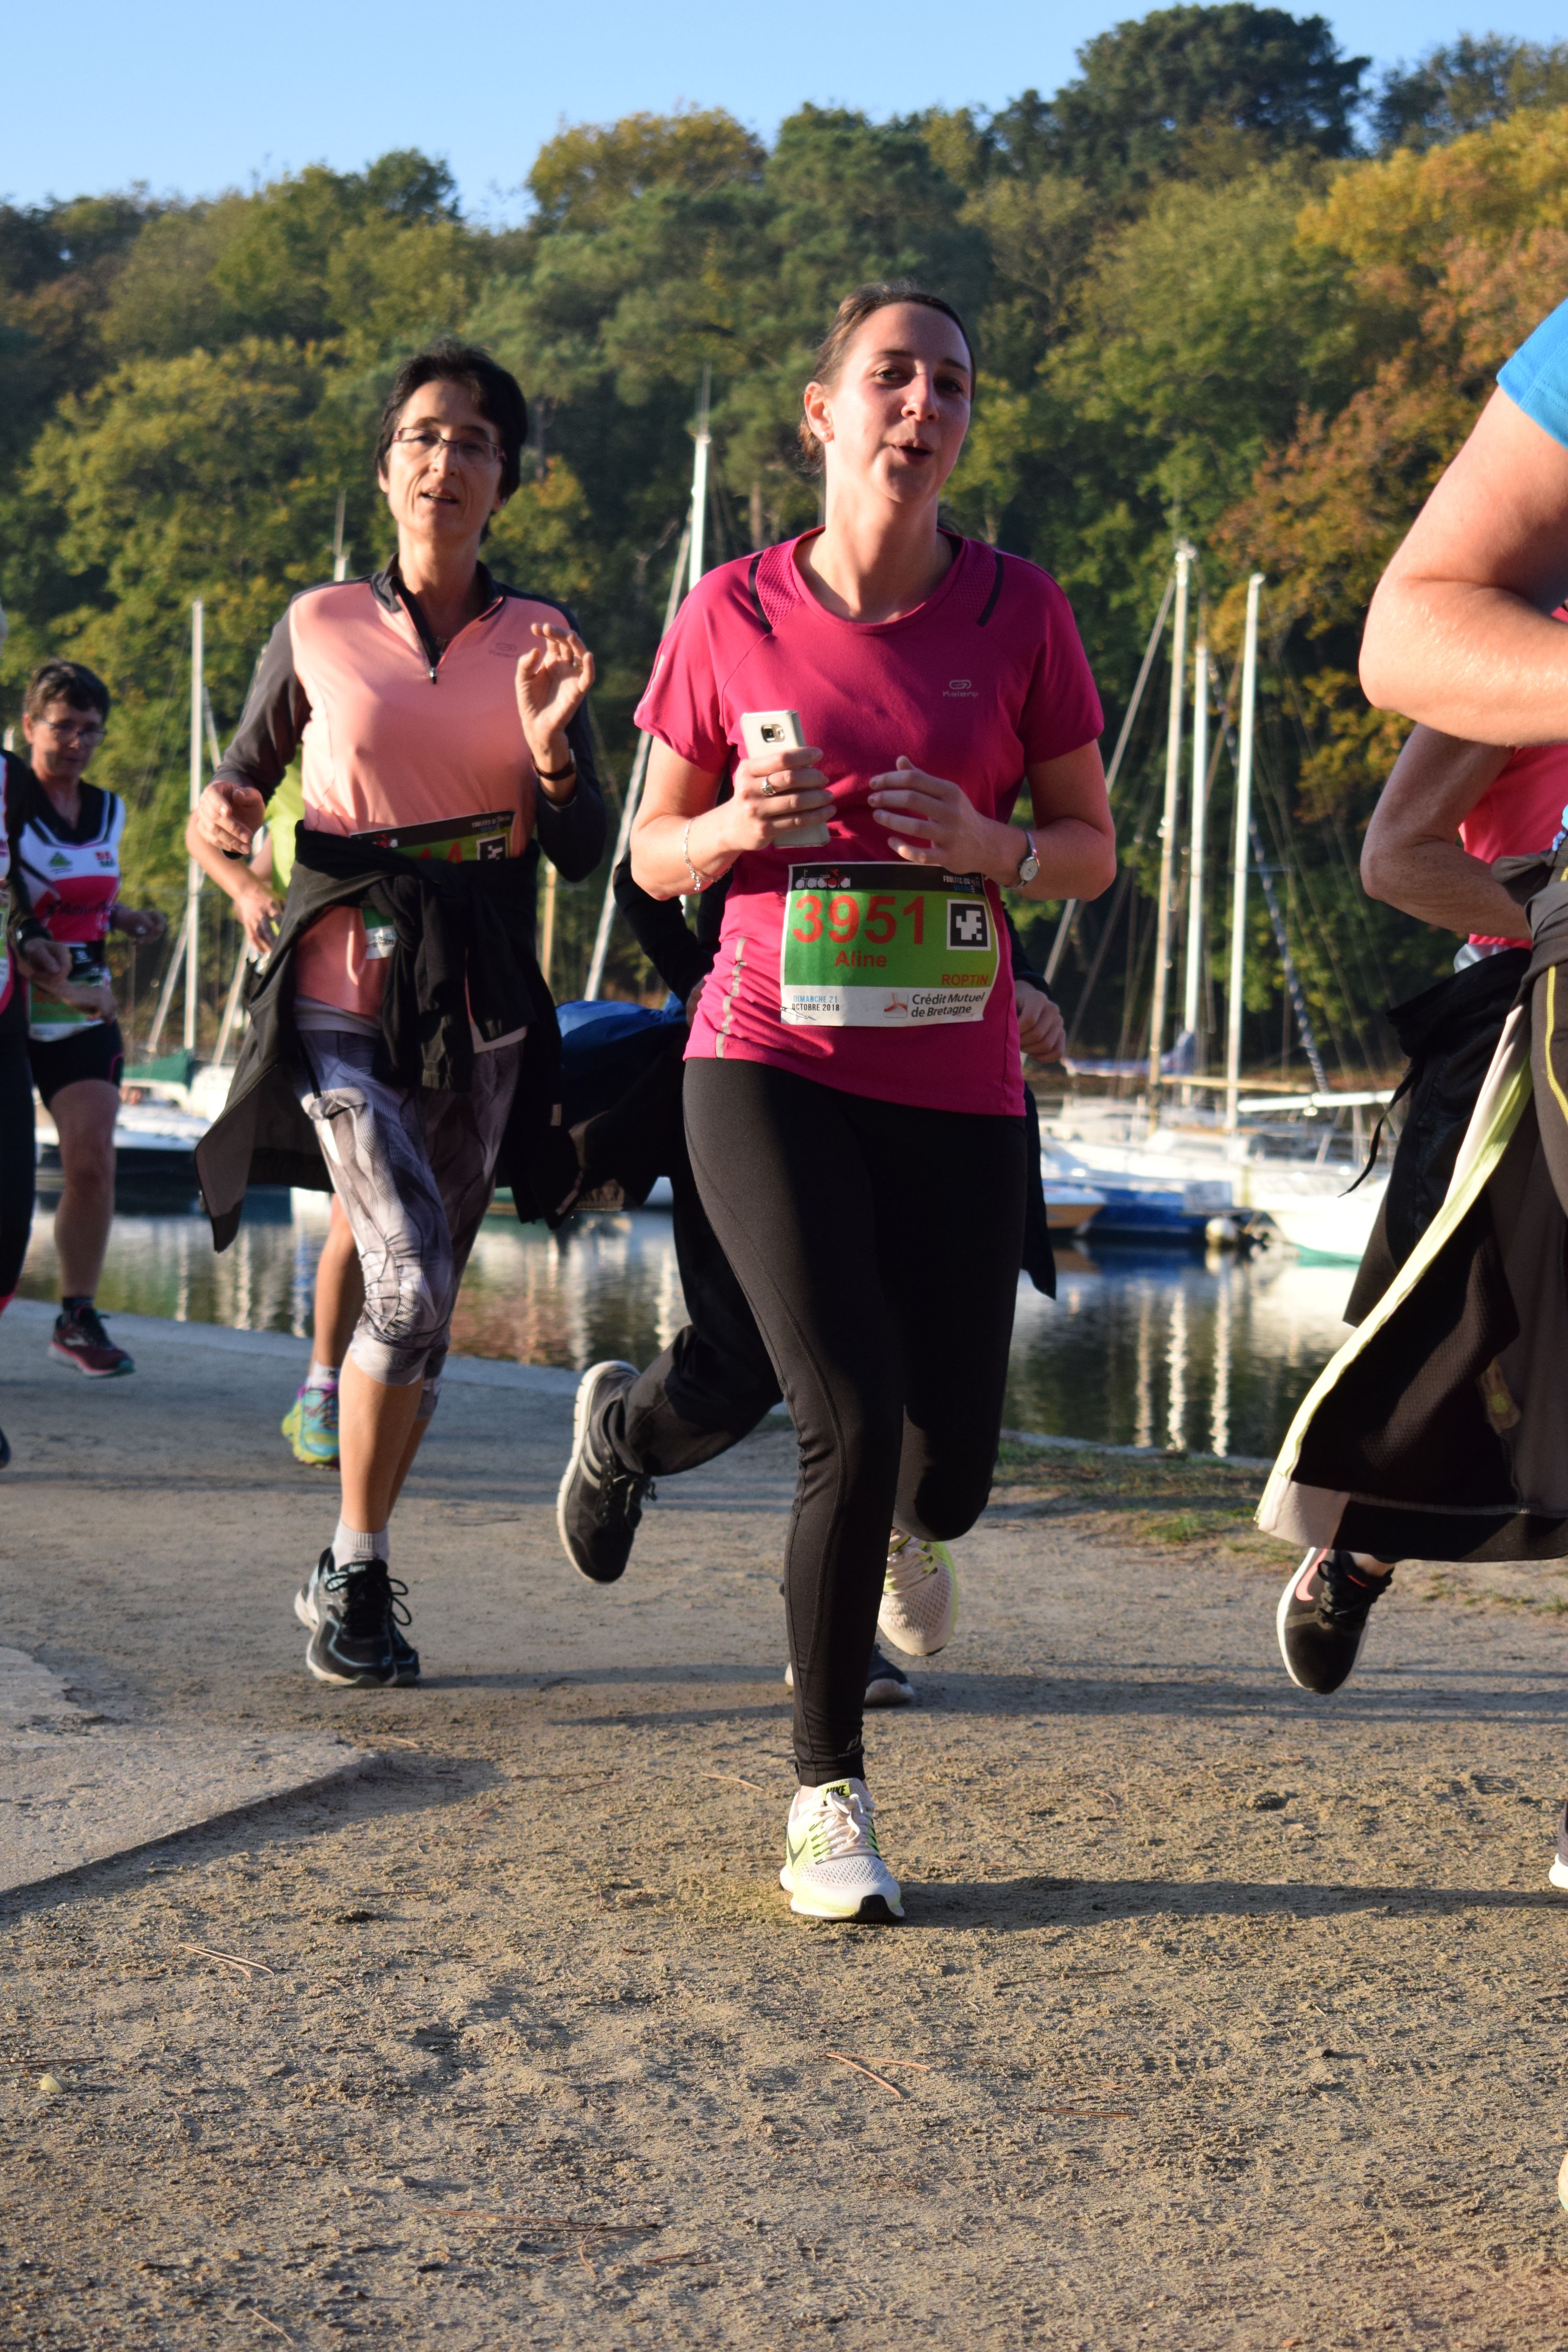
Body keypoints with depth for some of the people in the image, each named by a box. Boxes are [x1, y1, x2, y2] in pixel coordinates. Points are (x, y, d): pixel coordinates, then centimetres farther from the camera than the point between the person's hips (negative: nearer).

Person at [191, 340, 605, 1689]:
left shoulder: (540, 640, 5)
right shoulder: (317, 629, 2)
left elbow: (585, 853, 2)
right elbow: (243, 781, 13)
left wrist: (552, 742, -17)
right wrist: (226, 816, -10)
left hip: (480, 1012, 3)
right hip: (343, 999, -3)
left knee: (425, 1306, 8)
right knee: (409, 1285, -19)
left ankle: (352, 1577, 25)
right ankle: (359, 1572, -3)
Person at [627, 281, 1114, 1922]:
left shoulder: (1019, 613, 1)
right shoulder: (734, 615, -1)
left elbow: (1092, 849, 7)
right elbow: (653, 856, 8)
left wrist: (992, 848, -14)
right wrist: (738, 826, -14)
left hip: (955, 1089, 2)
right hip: (770, 1064, -2)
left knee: (946, 1477, 3)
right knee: (853, 1428, -17)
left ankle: (895, 1541, 44)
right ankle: (827, 1796, 1)